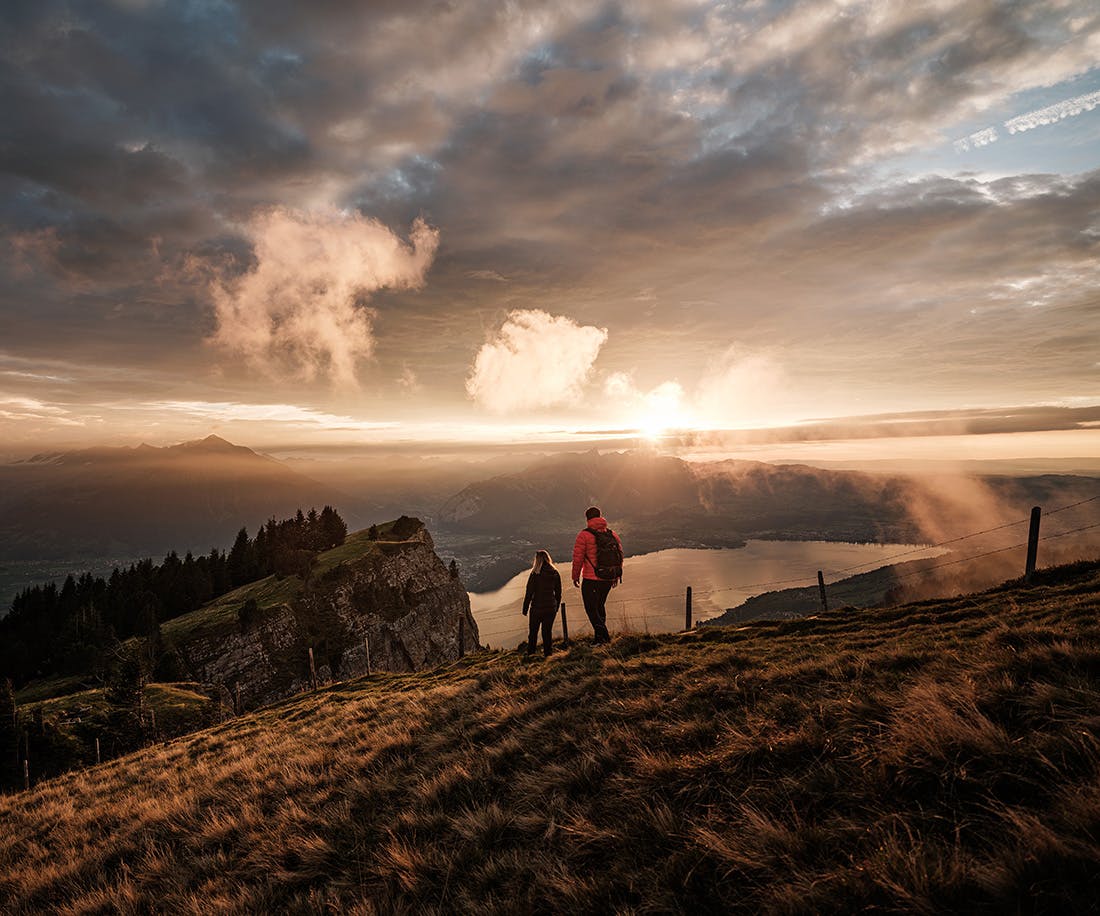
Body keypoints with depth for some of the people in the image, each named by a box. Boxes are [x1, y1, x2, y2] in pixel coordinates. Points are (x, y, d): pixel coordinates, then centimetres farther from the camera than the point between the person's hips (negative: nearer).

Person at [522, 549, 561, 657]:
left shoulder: (535, 574, -14)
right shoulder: (555, 574, -1)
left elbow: (529, 593, -10)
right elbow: (558, 593, 7)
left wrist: (525, 608, -1)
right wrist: (556, 607, 18)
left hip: (537, 608, -3)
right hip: (551, 608, 3)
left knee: (533, 631, 12)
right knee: (547, 631, 15)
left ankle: (530, 652, 19)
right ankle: (547, 651, 19)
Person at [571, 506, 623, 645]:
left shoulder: (584, 535, -9)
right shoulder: (612, 534, 7)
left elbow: (578, 558, -10)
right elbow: (620, 555, 11)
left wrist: (575, 576, 2)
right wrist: (616, 576, 21)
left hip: (591, 579, -6)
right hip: (609, 578, 6)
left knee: (591, 608, 4)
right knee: (600, 605, 22)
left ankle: (602, 636, -2)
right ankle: (601, 634, 27)